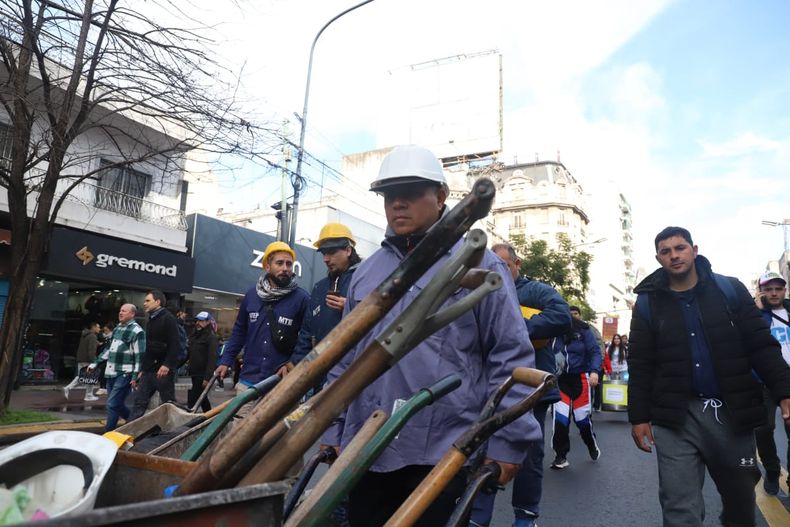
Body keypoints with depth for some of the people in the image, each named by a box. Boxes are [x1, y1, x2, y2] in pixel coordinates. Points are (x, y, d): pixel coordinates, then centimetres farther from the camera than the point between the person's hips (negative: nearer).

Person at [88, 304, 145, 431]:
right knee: (117, 404, 13)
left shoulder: (137, 331, -12)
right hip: (111, 373, 8)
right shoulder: (117, 328, 15)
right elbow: (109, 349, 24)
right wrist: (95, 363, 20)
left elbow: (140, 356, -15)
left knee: (112, 404, -9)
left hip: (124, 374, -8)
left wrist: (135, 377, -18)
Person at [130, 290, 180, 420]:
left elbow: (174, 345, -17)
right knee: (139, 401, 6)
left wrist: (167, 365, -26)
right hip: (149, 369, 8)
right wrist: (143, 369, 21)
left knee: (168, 403, 0)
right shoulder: (151, 320, 19)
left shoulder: (168, 318, -8)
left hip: (163, 370, -8)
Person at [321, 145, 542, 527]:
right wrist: (333, 429, 13)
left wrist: (507, 441, -9)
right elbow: (345, 357, 15)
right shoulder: (366, 271, 11)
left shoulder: (479, 265, -4)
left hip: (444, 454, -4)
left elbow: (511, 355, -6)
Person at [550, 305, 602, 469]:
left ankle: (592, 444, 39)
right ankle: (561, 455, 10)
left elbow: (595, 351, -8)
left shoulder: (583, 330, -7)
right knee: (560, 417, -6)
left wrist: (594, 371, -23)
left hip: (579, 378, -1)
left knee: (582, 417, 7)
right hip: (560, 379, 1)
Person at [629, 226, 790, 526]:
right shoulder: (648, 303, 1)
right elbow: (640, 366, 1)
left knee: (741, 502, 17)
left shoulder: (730, 290, 2)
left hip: (732, 413, 1)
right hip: (676, 417, -1)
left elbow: (761, 345, 2)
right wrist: (639, 416, -3)